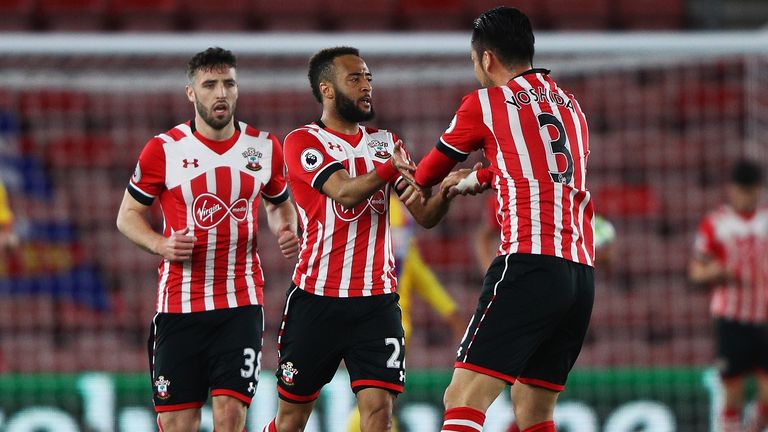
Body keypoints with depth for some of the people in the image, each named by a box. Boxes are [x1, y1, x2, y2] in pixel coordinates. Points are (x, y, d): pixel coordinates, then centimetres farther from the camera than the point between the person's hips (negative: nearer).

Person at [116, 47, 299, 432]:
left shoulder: (264, 147, 6)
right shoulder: (164, 149, -2)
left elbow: (279, 202, 23)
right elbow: (128, 215, 6)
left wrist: (285, 231, 1)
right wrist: (160, 244, -13)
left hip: (241, 303, 1)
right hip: (179, 304, -1)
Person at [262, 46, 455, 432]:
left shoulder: (386, 143, 14)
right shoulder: (303, 142, -1)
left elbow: (424, 216, 8)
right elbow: (345, 193, -19)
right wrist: (390, 169, -37)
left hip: (377, 299, 3)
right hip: (316, 298, -3)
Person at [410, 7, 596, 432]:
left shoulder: (485, 103, 5)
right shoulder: (569, 106, 20)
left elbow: (428, 172, 23)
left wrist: (417, 184, 44)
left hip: (529, 265, -7)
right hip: (581, 273, 7)